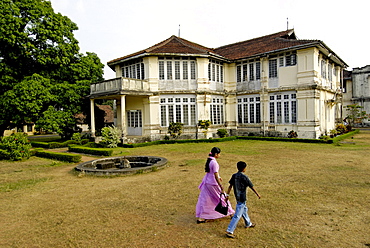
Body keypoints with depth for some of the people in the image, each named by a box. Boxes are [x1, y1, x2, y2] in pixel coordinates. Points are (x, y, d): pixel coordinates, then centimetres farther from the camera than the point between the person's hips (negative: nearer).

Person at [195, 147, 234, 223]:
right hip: (213, 183, -8)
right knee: (222, 197, 12)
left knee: (204, 199, 14)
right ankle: (230, 212, 30)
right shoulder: (214, 162, -23)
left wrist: (219, 177, 34)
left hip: (207, 182, 8)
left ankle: (200, 217, 21)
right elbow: (216, 176, -25)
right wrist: (222, 188, -22)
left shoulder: (209, 160, 5)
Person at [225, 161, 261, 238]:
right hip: (242, 199, -8)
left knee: (244, 210, 28)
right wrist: (258, 194, 3)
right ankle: (229, 231, -4)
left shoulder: (234, 176, 0)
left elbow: (230, 186, 2)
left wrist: (227, 195, 8)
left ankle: (248, 224, 48)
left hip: (237, 197, 8)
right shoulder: (244, 177, -19)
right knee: (237, 216, -4)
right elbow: (252, 187, -10)